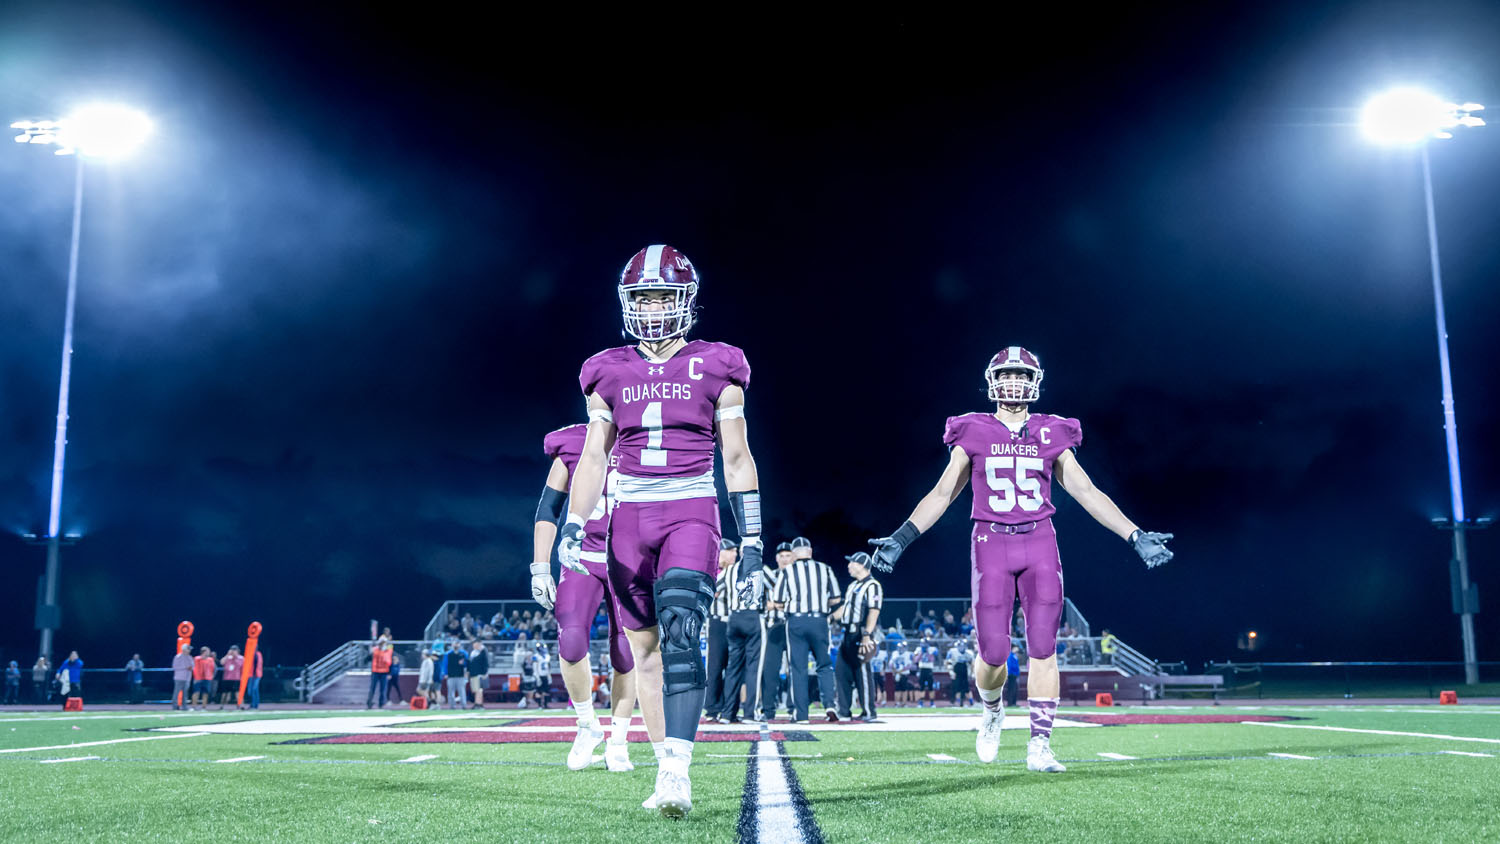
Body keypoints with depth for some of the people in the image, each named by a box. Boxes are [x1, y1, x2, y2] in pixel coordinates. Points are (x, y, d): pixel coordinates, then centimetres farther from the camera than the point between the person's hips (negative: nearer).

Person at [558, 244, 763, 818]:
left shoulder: (715, 369, 2)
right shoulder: (610, 374, 8)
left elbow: (737, 458, 4)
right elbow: (593, 458, 10)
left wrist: (751, 535, 1)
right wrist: (573, 527, 0)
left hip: (691, 514, -3)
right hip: (630, 518, 3)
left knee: (680, 636, -20)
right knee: (645, 650, 7)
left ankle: (677, 771, -21)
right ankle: (668, 770, 18)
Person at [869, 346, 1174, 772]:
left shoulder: (1051, 435, 9)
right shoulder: (973, 434, 6)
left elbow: (1087, 493, 10)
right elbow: (942, 494, 7)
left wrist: (1136, 536, 3)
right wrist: (901, 538, -2)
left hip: (1040, 544, 1)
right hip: (992, 544, -1)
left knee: (1043, 648, -4)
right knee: (993, 653, -3)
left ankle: (1040, 745, 4)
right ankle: (992, 711, 29)